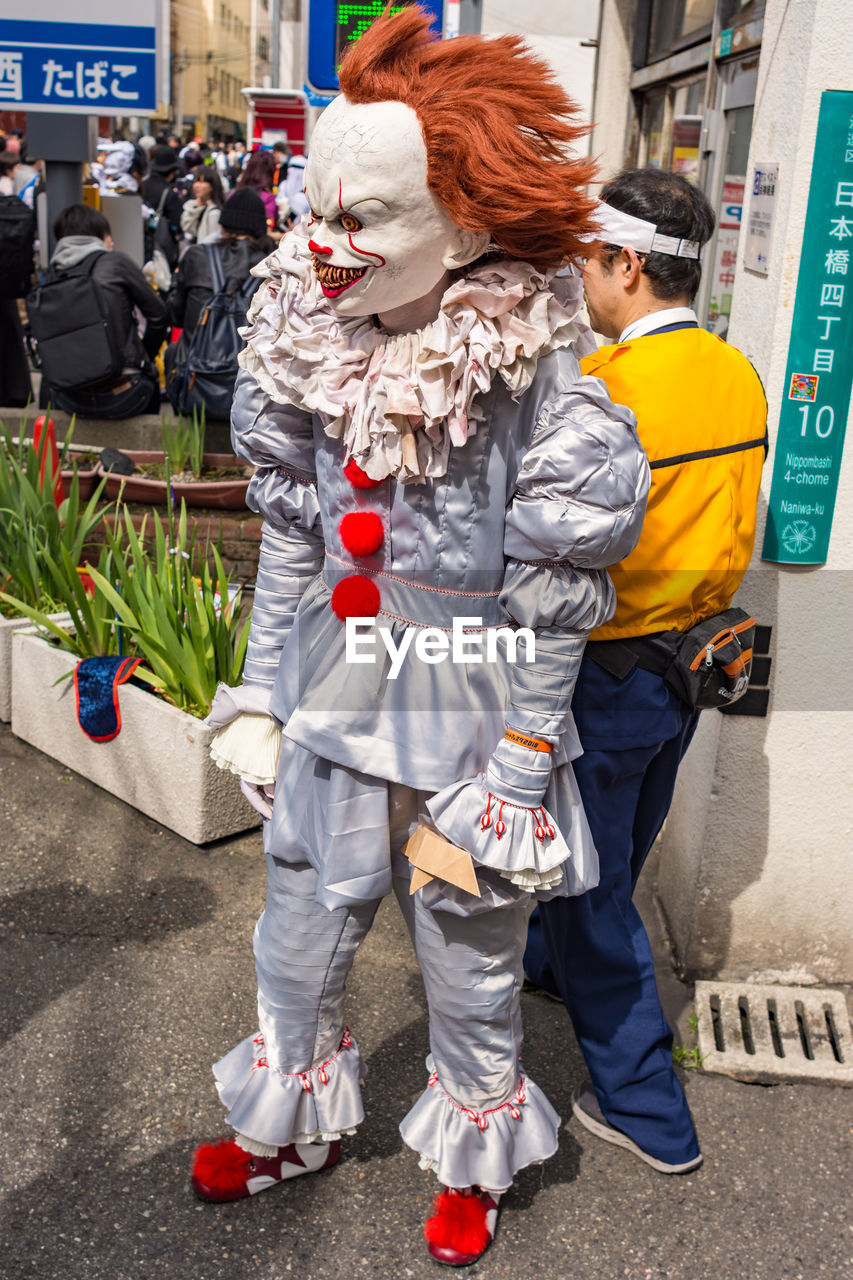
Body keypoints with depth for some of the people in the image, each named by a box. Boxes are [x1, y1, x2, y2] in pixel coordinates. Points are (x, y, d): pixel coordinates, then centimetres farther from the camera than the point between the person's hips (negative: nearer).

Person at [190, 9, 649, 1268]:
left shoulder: (538, 387, -19)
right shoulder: (315, 351, -4)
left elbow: (550, 620, -14)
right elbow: (289, 550, 5)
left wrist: (511, 784, -12)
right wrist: (257, 700, 6)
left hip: (470, 736, -4)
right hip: (333, 724, 5)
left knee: (473, 973, 17)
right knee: (297, 951, 20)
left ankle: (473, 1164, 45)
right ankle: (288, 1125, 50)